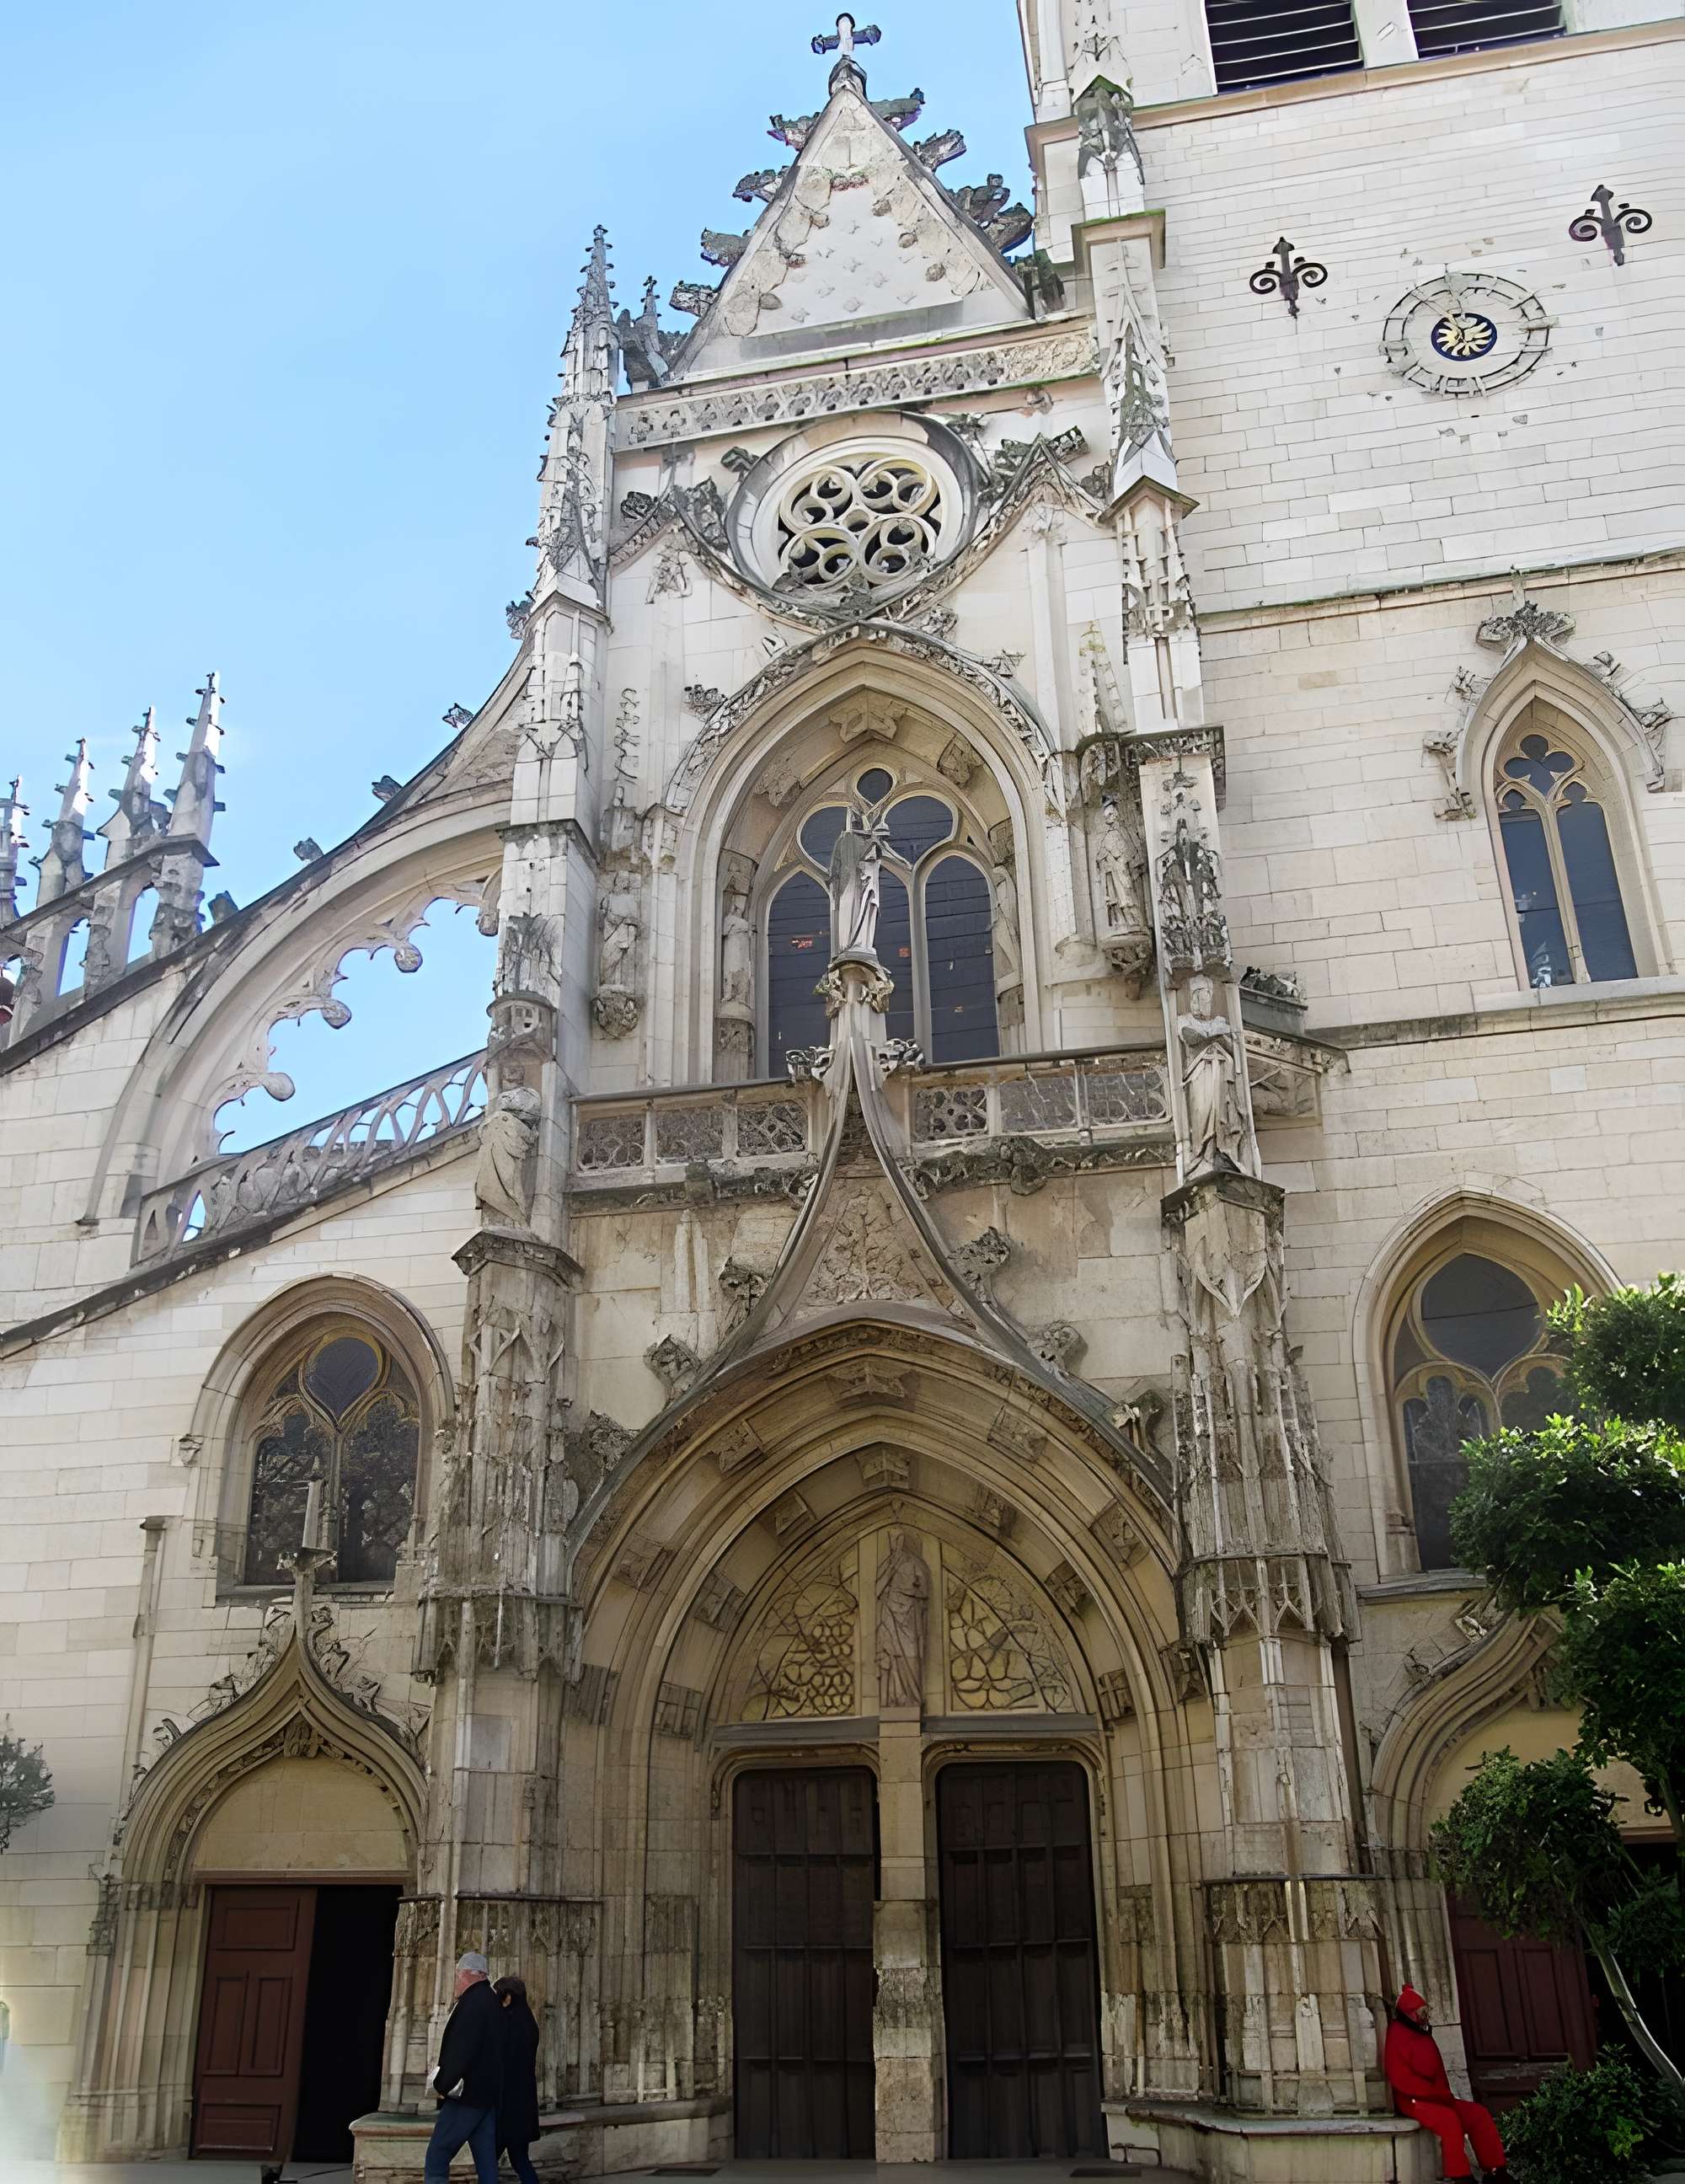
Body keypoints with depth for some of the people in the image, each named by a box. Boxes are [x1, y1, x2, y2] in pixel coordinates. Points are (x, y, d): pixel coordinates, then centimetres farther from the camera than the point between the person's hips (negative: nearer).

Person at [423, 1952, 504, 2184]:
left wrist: (442, 2085, -10)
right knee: (487, 2162, 9)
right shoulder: (492, 2002, 14)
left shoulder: (472, 2002, -14)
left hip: (466, 2096, -9)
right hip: (488, 2097, 9)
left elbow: (460, 2051, -21)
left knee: (436, 2160, -3)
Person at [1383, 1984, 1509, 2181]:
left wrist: (1445, 2094, 4)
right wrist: (1436, 2094, -20)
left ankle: (1496, 2171, -2)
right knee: (1449, 2118, -33)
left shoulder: (1422, 2033, 15)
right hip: (1413, 2102, -9)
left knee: (1479, 2114, -2)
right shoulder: (1397, 2037, -15)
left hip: (1436, 2097, 9)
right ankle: (1461, 2176, -29)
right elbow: (1401, 2079, -21)